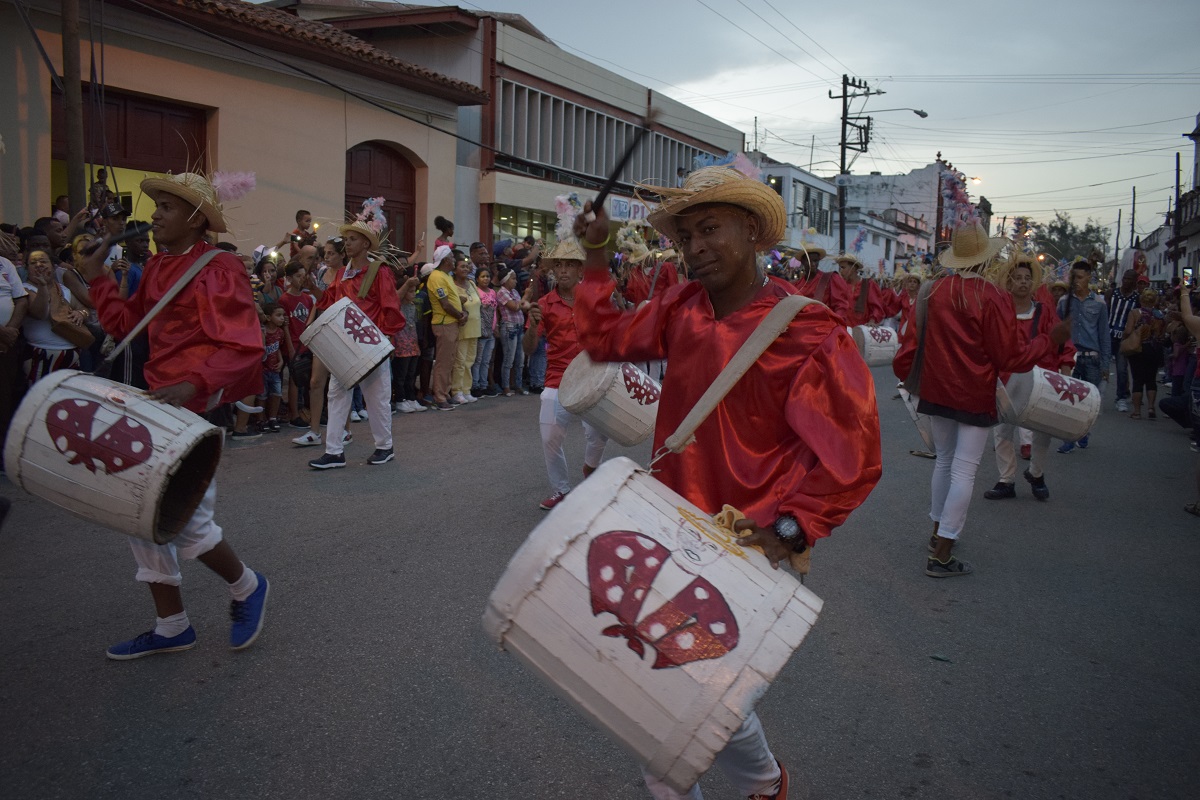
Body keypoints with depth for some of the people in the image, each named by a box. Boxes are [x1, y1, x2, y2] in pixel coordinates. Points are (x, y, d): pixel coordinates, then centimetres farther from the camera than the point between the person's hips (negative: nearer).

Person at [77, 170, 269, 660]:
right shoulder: (156, 268, 13)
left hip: (198, 403, -9)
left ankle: (246, 587, 24)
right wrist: (96, 276, 11)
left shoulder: (219, 271, -13)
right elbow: (126, 323, 17)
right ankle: (171, 627, 23)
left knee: (184, 518, -4)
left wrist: (194, 385, -34)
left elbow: (242, 347, -22)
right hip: (157, 400, 9)